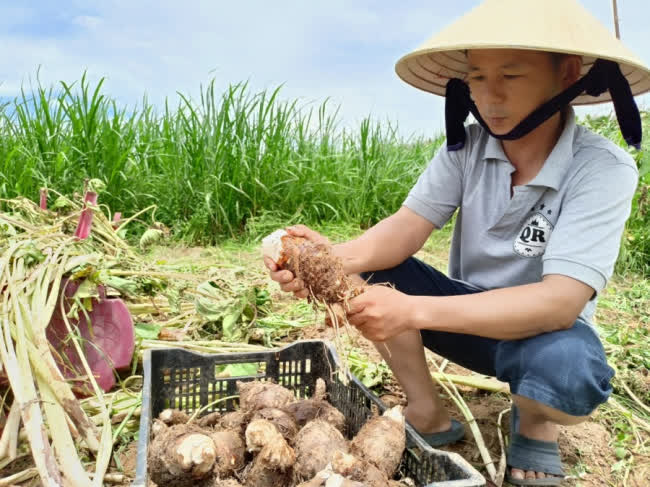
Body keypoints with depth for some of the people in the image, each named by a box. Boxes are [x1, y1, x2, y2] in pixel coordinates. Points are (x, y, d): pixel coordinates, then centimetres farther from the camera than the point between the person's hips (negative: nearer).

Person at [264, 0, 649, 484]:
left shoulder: (604, 168, -22)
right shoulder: (466, 147, -10)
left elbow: (561, 302, -33)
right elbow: (408, 226, -19)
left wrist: (414, 311, -45)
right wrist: (339, 257, -42)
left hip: (545, 330, -3)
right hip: (467, 316, 4)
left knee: (568, 365, -37)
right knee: (374, 271, -19)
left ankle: (535, 426, 1)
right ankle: (430, 419, -4)